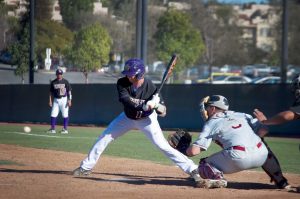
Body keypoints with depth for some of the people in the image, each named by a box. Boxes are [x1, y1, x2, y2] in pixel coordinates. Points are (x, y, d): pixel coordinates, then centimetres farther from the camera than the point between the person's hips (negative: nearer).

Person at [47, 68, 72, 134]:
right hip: (56, 100, 3)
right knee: (53, 114, -2)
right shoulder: (53, 82, 5)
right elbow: (51, 92, 10)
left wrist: (69, 100, -9)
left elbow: (69, 91, -2)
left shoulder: (65, 82, -2)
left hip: (64, 99, -3)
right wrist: (50, 101, 3)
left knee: (65, 115, -2)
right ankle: (52, 128, 3)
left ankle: (65, 129, 4)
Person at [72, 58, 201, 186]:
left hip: (147, 119, -3)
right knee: (104, 138, 3)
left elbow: (163, 111, -27)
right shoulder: (122, 83, -25)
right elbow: (127, 102, -39)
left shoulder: (150, 87, -30)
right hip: (128, 117, 3)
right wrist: (145, 106, -55)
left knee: (163, 146, -13)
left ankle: (192, 170, -9)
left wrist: (158, 106, -51)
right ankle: (86, 167, 19)